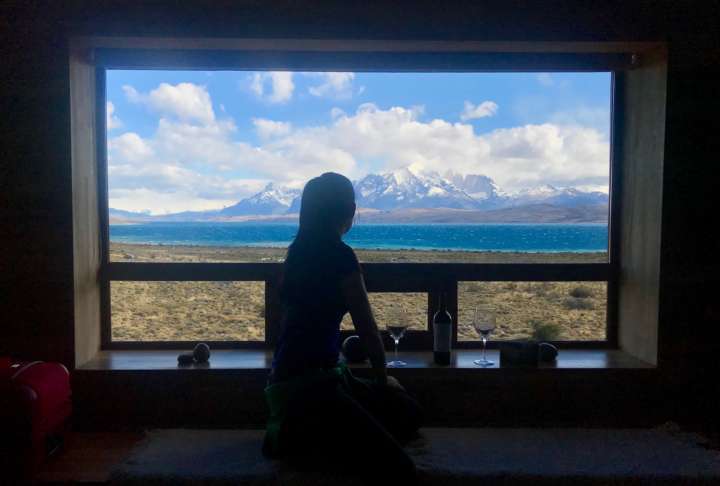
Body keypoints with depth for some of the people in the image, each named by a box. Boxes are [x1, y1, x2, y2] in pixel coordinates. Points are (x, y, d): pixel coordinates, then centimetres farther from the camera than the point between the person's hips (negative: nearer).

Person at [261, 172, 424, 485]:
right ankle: (296, 443, -6)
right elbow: (366, 328, -8)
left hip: (295, 376, 10)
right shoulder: (339, 254, -16)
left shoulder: (300, 250, 10)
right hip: (308, 384, -10)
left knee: (409, 414, 13)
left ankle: (299, 431, 4)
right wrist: (382, 378, 9)